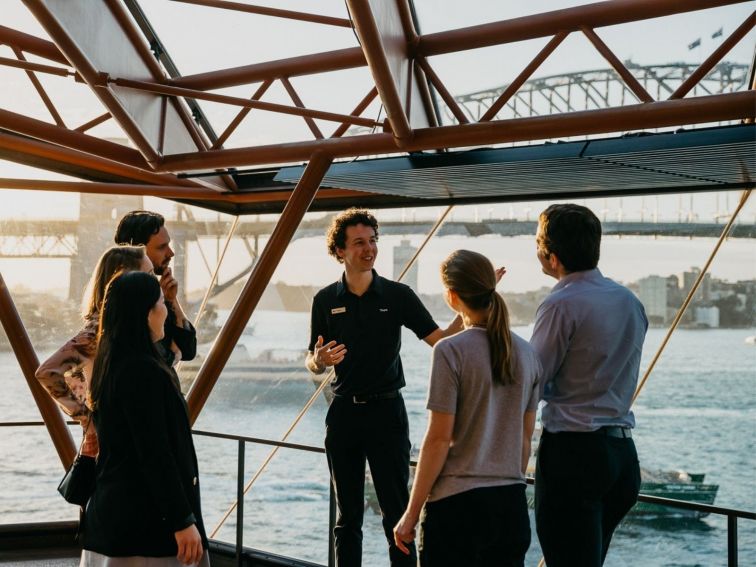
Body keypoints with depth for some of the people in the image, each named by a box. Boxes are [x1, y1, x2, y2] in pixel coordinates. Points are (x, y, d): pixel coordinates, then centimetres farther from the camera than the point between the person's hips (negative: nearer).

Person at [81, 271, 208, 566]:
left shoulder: (111, 365, 10)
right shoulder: (142, 370, -19)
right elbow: (155, 454, -22)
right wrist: (184, 520, -19)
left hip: (113, 508, 10)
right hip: (147, 518, -10)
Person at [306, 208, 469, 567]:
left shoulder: (397, 295, -1)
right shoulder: (325, 301, 2)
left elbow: (441, 339, -5)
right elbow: (311, 363, 8)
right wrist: (319, 360, -16)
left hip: (387, 410, -2)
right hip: (344, 412, 2)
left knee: (396, 510, -2)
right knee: (347, 514, 11)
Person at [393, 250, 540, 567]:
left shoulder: (451, 351, -12)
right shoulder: (525, 353, 6)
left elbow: (438, 439, -12)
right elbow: (525, 439, 12)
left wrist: (411, 513, -5)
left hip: (457, 505, -6)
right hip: (512, 505, 6)